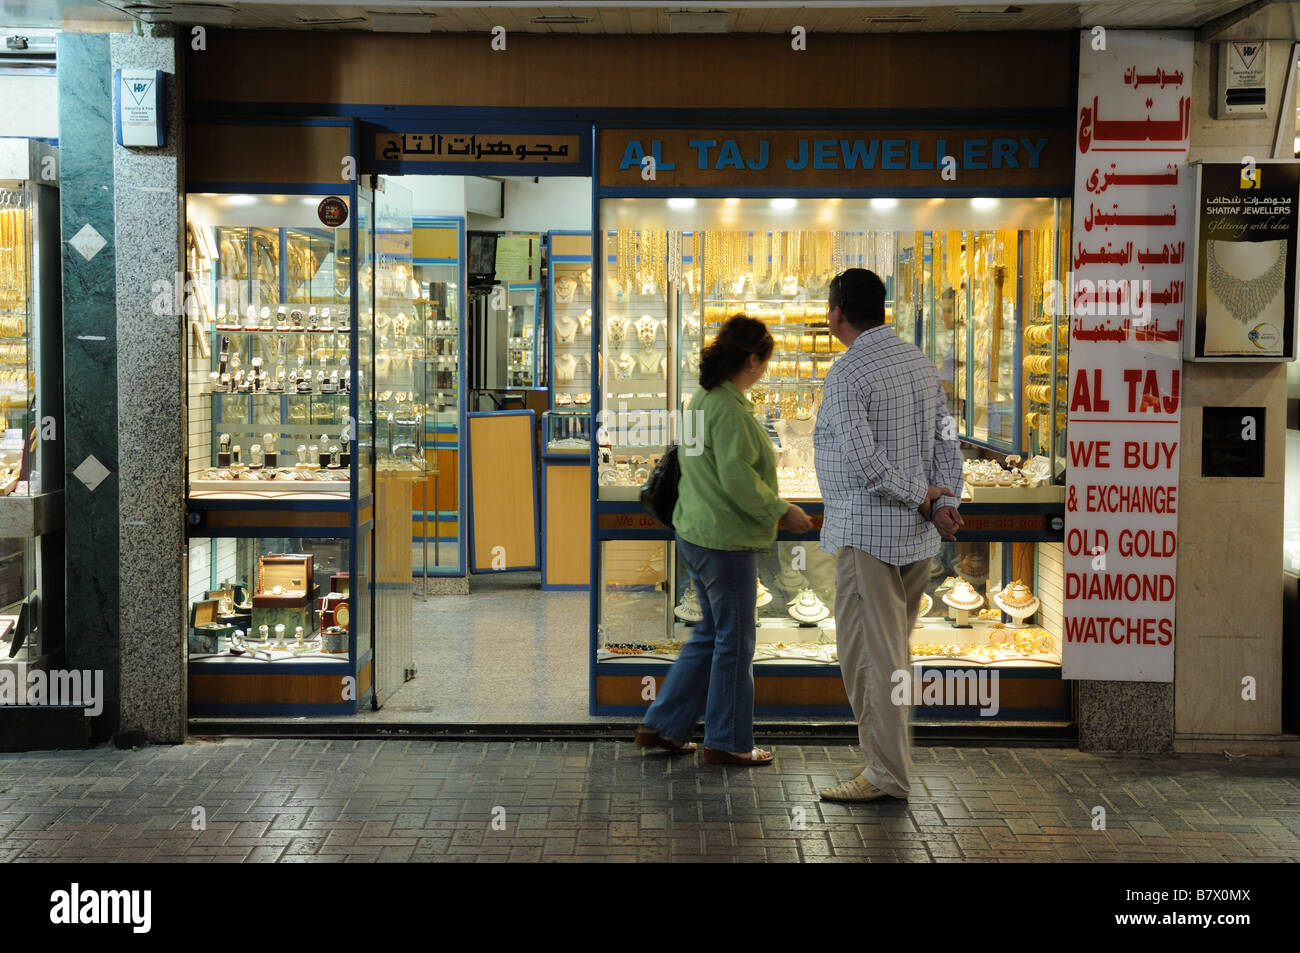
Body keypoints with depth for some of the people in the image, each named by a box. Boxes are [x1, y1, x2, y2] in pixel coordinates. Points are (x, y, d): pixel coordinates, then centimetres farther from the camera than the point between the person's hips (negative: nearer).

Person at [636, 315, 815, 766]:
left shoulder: (705, 398, 13)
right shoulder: (729, 408, -19)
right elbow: (737, 478, -23)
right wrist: (782, 511, -12)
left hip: (697, 534, 10)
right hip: (724, 540, -10)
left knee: (711, 635, 18)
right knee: (735, 641, 3)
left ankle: (663, 725, 22)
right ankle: (727, 742, 14)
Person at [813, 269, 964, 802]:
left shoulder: (845, 375, -14)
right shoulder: (921, 363, 12)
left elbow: (863, 462, -21)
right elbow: (948, 442, 8)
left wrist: (921, 499, -10)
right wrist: (943, 502, -2)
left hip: (867, 531, -8)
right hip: (917, 535, 8)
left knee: (869, 652, -2)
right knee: (894, 649, 17)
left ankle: (887, 774, 0)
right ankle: (891, 758, 24)